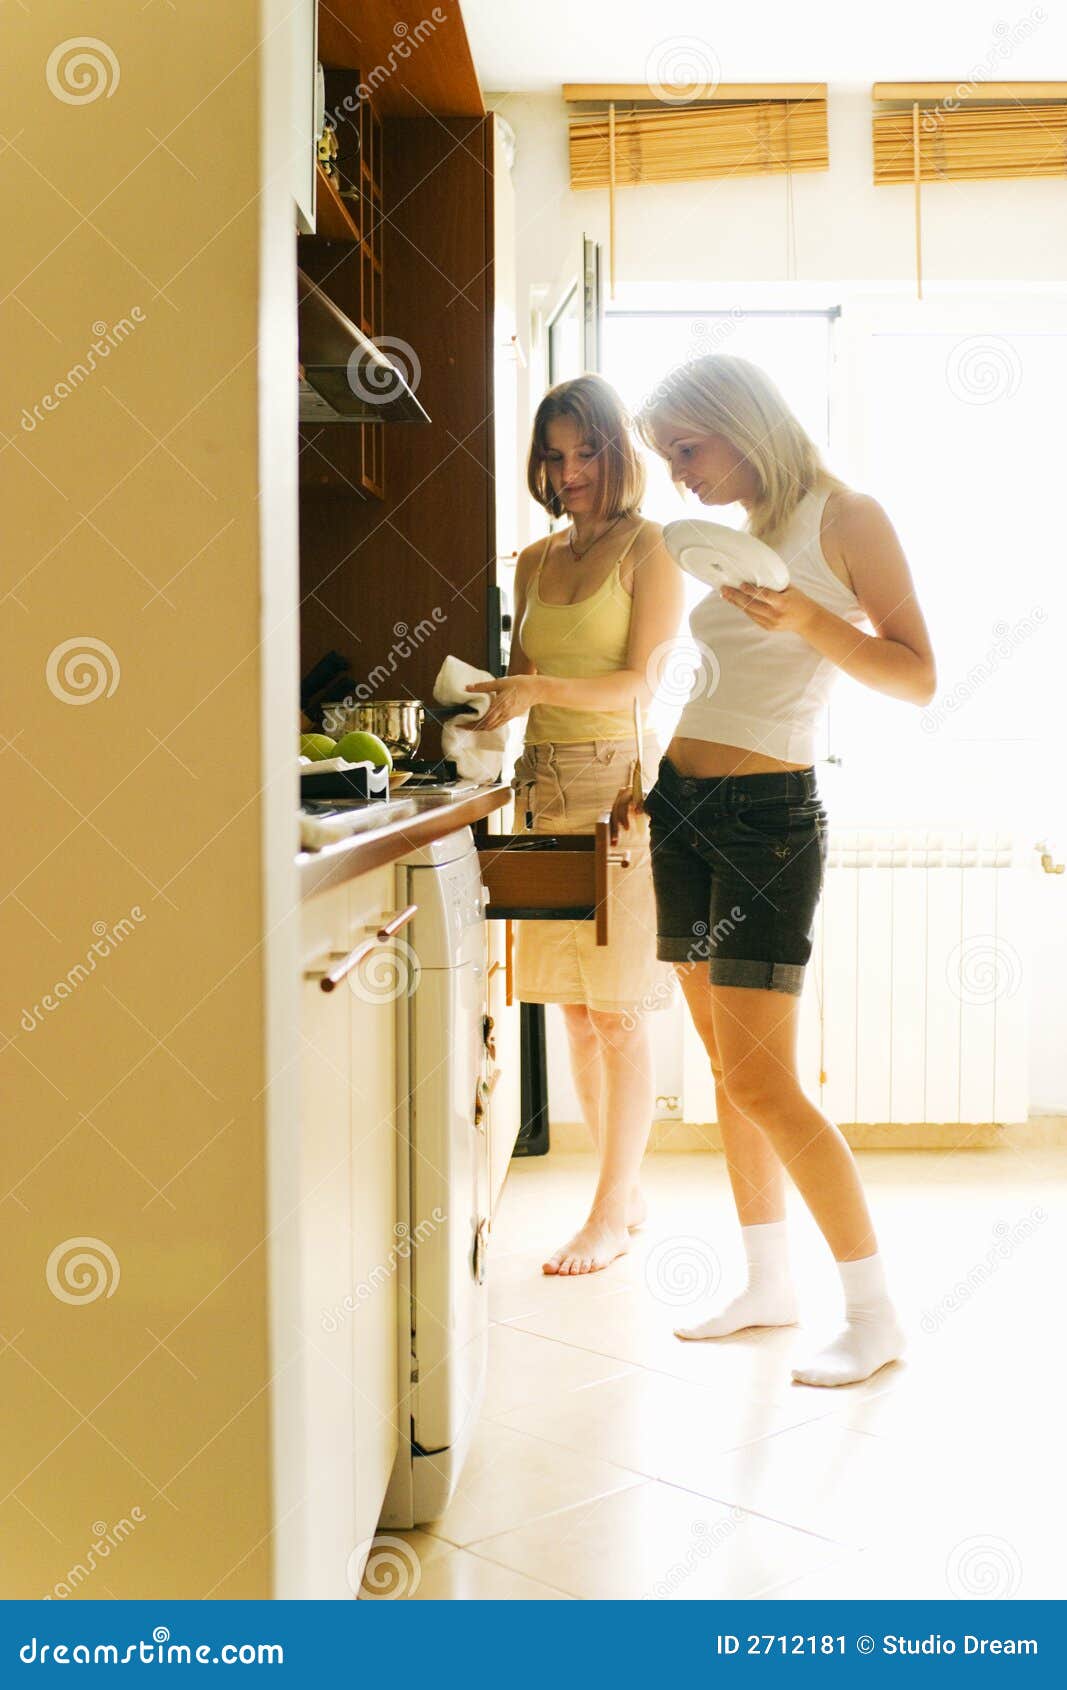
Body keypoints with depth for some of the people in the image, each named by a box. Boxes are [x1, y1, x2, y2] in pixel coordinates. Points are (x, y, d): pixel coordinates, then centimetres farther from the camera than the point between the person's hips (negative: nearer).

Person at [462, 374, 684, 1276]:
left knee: (619, 1014, -3)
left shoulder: (649, 547, -1)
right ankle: (626, 1193, 20)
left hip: (620, 782, -6)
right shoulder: (535, 561, 17)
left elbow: (642, 682, -10)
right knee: (576, 1012, 8)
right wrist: (490, 703, 1)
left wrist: (541, 689, -22)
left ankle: (611, 1211, 6)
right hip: (546, 785, 6)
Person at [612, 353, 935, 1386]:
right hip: (683, 807, 8)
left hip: (767, 813, -7)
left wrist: (807, 618, -22)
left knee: (760, 1081, -10)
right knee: (727, 1069, 11)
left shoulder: (843, 518, -4)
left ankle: (875, 1315, 2)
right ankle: (768, 1285, 23)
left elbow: (917, 678, -9)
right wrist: (653, 779, 16)